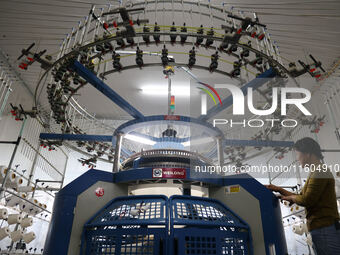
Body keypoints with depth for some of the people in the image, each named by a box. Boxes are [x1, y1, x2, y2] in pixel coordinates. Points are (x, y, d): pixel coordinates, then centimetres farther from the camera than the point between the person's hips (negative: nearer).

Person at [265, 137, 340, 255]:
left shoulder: (320, 172, -13)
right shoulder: (315, 173, 19)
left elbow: (307, 200, -18)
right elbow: (301, 197, 23)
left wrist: (290, 197, 1)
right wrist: (278, 189, 17)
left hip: (325, 229, -10)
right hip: (320, 229, 10)